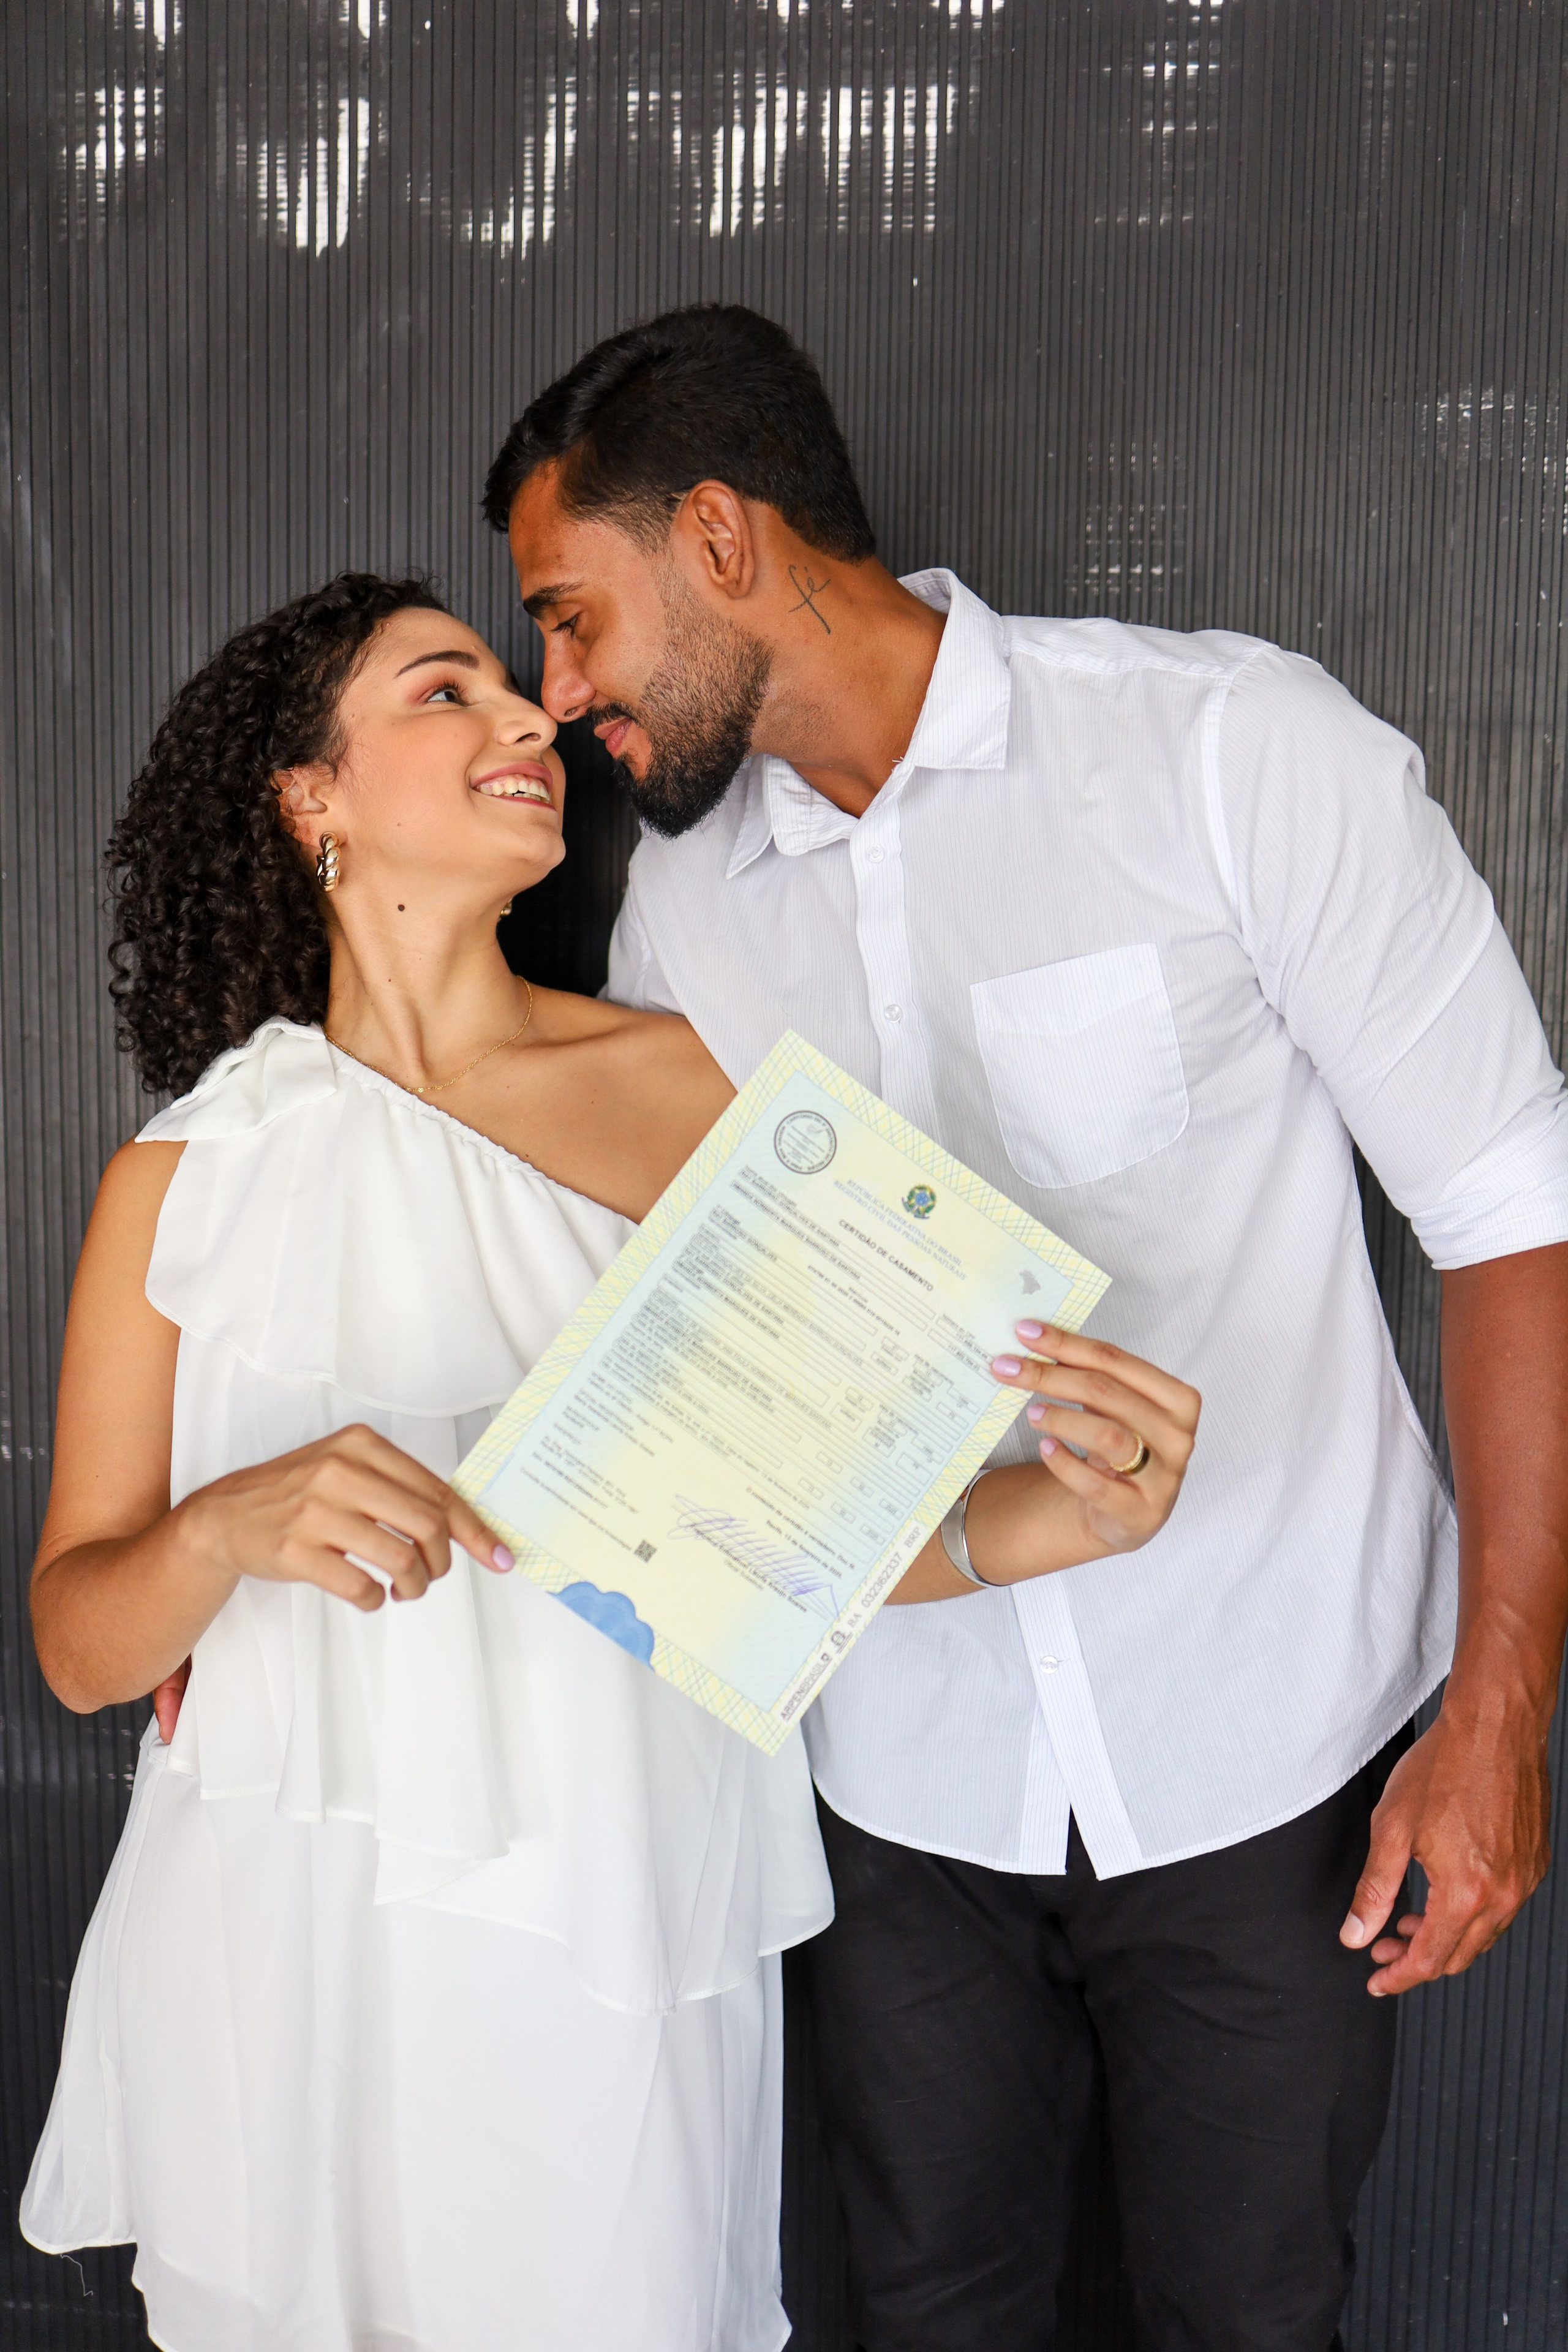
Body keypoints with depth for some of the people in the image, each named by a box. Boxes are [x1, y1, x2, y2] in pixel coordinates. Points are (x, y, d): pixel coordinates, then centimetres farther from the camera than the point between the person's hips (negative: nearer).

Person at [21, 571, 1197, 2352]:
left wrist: (1057, 1518, -18)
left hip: (615, 1945, 0)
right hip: (289, 1957, 0)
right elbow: (77, 1639, -1)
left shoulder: (697, 1092, -1)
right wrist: (232, 1530, -22)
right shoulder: (188, 1180, -1)